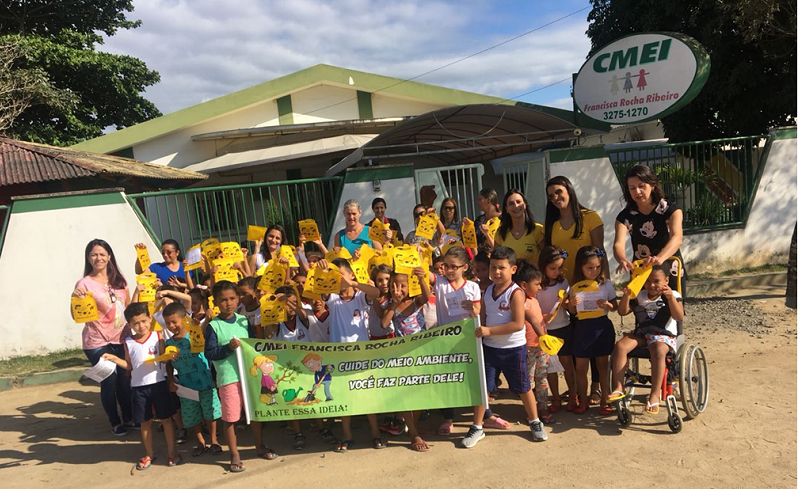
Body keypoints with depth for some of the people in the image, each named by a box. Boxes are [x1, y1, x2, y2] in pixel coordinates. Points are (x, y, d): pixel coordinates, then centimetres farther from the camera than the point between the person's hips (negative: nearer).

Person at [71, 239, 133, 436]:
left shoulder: (118, 280, 6)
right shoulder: (85, 283, -9)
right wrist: (75, 298, -30)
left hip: (120, 339, 4)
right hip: (98, 343, -4)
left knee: (125, 380, 8)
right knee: (109, 383, 3)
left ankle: (128, 417, 28)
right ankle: (115, 422, 23)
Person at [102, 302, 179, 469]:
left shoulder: (157, 337, -3)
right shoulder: (128, 342, 2)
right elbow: (129, 365, 7)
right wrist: (114, 359, -5)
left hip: (158, 383, -2)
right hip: (139, 387, 2)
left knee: (166, 418, 7)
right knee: (145, 422, 13)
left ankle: (172, 452, 20)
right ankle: (149, 454, 30)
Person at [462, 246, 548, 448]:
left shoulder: (515, 293, -17)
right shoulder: (487, 291, 2)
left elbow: (518, 324, -24)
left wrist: (489, 331, -26)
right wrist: (479, 330, -6)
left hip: (513, 348, -5)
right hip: (489, 347, 5)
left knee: (522, 387, 12)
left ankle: (535, 422, 34)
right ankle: (477, 428, 20)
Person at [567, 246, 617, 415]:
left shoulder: (606, 284, -3)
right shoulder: (576, 287, -3)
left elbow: (615, 306, 3)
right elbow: (572, 311, 4)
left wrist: (607, 305, -18)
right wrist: (572, 303, -17)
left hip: (602, 327, 0)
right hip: (583, 327, 1)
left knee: (603, 366, 11)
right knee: (581, 368, 7)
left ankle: (604, 401, 23)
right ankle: (582, 401, 22)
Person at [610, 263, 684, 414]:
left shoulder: (672, 296, 4)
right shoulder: (639, 297, 15)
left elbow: (679, 316, -12)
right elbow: (623, 312, 8)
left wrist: (671, 297, -26)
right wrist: (626, 296, -8)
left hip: (664, 335, -4)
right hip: (640, 333, 4)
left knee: (658, 351, -39)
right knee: (620, 346, -25)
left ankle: (655, 394, -34)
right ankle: (618, 388, -23)